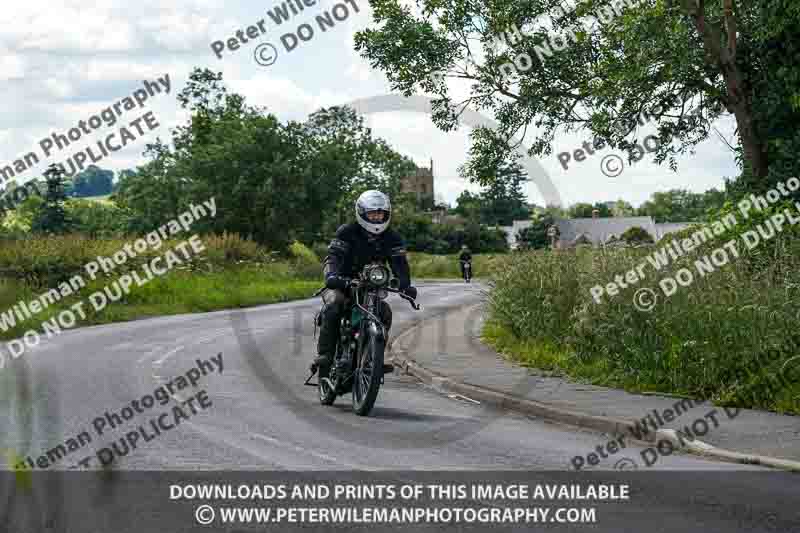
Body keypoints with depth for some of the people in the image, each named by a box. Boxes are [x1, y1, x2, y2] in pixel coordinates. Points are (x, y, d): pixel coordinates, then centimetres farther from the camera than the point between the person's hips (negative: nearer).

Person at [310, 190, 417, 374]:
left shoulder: (392, 239, 0)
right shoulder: (346, 232, -10)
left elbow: (399, 264, -11)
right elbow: (333, 257, -22)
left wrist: (405, 285, -33)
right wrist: (332, 276, -45)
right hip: (342, 285, -3)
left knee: (385, 312, -22)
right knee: (333, 305, -33)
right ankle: (324, 354, -28)